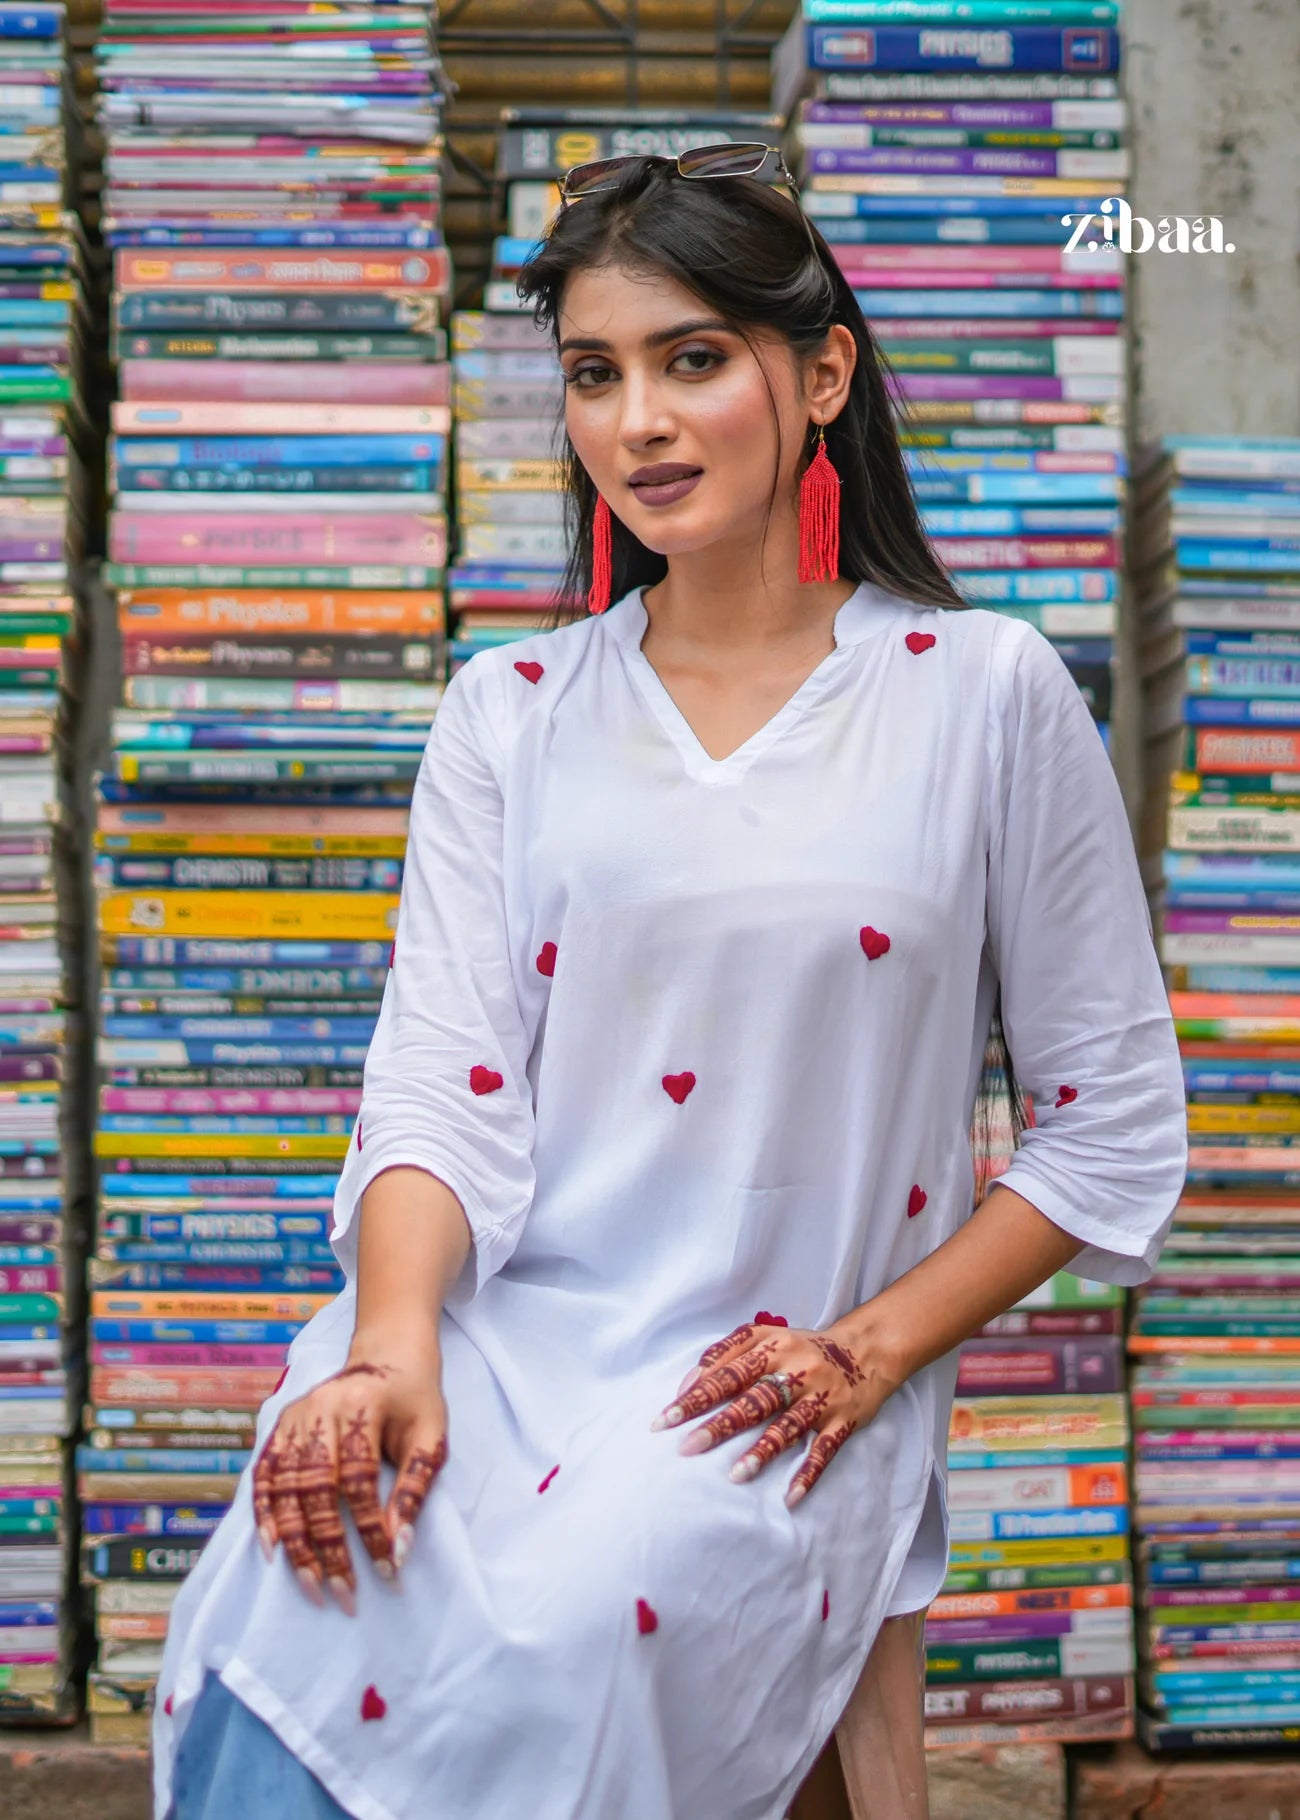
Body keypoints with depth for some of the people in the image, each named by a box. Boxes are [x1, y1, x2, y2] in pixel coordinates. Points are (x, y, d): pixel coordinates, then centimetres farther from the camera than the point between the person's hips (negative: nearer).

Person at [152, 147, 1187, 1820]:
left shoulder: (985, 696, 5)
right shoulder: (510, 712, 13)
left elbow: (1116, 1121, 7)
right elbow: (443, 1082, 2)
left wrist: (872, 1349, -4)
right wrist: (392, 1347, -18)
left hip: (781, 1389, -2)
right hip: (491, 1330, 2)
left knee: (545, 1658, -32)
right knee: (300, 1593, -30)